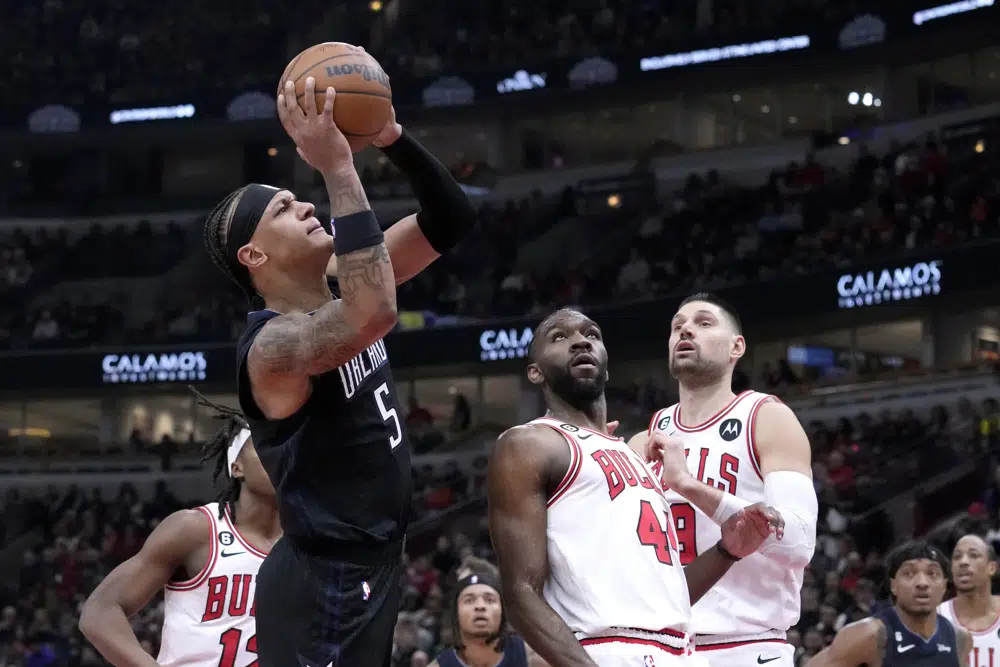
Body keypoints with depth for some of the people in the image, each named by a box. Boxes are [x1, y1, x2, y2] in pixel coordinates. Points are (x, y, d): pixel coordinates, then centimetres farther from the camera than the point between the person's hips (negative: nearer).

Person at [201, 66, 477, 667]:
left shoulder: (334, 290, 6)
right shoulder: (272, 345, -21)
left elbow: (451, 222, 8)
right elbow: (376, 314, -42)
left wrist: (392, 137, -9)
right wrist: (338, 168, -37)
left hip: (370, 569, 10)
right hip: (325, 585, -10)